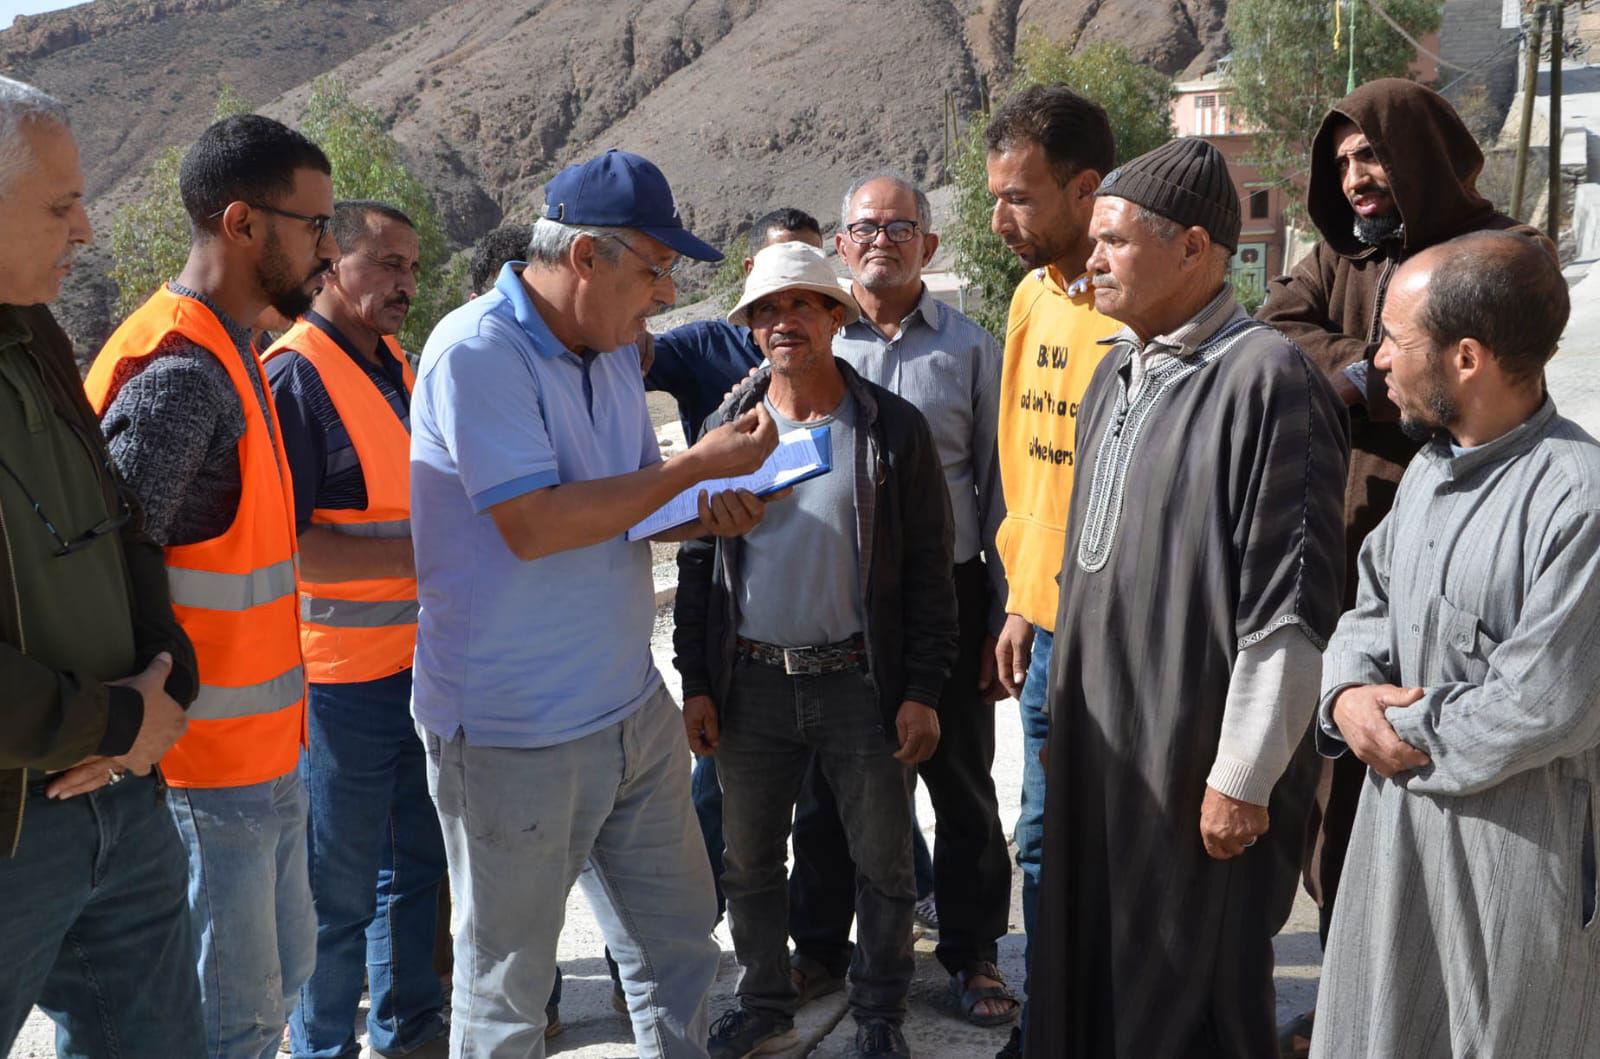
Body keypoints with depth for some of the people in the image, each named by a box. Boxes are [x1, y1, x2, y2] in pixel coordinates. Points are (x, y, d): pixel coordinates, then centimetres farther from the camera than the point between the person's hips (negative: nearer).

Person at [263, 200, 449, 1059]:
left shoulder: (397, 366, 11)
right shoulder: (295, 376, -16)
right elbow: (284, 546, -23)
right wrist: (421, 554, -24)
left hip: (417, 660, 9)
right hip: (343, 674, -9)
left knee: (416, 864, 21)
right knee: (338, 893, 7)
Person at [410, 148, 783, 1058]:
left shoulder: (615, 349, 9)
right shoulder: (478, 351, -18)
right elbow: (532, 525, -27)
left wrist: (705, 513, -3)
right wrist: (697, 466, -21)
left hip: (634, 708, 8)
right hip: (515, 736, -8)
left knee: (678, 949, 17)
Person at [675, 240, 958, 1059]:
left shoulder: (894, 429, -3)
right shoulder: (728, 429, 4)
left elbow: (927, 570, -3)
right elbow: (696, 564, 7)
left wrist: (922, 692, -7)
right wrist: (696, 683, 2)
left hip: (861, 681, -2)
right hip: (751, 684, 3)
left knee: (883, 862, 9)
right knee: (749, 860, 13)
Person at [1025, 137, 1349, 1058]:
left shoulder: (1265, 379, -17)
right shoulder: (1118, 370, 11)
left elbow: (1292, 608, -19)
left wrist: (1243, 776, -16)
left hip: (1199, 763, -8)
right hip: (1099, 740, 8)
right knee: (1086, 975, 18)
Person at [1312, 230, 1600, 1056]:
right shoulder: (1431, 467, 6)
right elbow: (1374, 606, 14)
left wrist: (1400, 731, -12)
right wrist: (1347, 693, -6)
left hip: (1517, 838, -8)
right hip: (1397, 815, 8)